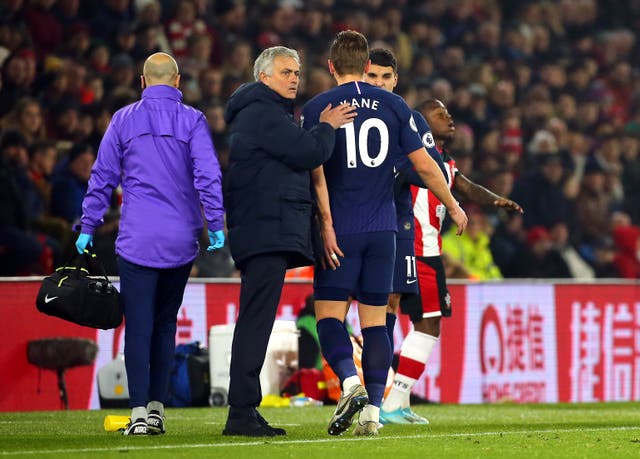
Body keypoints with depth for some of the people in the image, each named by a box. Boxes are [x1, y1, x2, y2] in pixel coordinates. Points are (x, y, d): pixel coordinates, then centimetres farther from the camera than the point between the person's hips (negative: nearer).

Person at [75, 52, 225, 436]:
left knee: (138, 326, -3)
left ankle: (139, 412, -12)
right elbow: (208, 174, -6)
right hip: (181, 240, 1)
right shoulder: (192, 120, 2)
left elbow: (103, 177, 6)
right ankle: (157, 408, 12)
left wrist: (88, 228, 11)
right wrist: (216, 224, -4)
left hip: (137, 241, -1)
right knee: (166, 324, 13)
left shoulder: (124, 120, 4)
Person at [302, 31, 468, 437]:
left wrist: (326, 225, -10)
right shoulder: (394, 106, 4)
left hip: (340, 231, -3)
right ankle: (372, 410, 2)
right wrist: (454, 207, 18)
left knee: (329, 314, 2)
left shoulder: (318, 108, -2)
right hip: (383, 229, 3)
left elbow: (316, 171, -9)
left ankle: (351, 382, -22)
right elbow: (425, 165, 6)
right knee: (375, 319, 7)